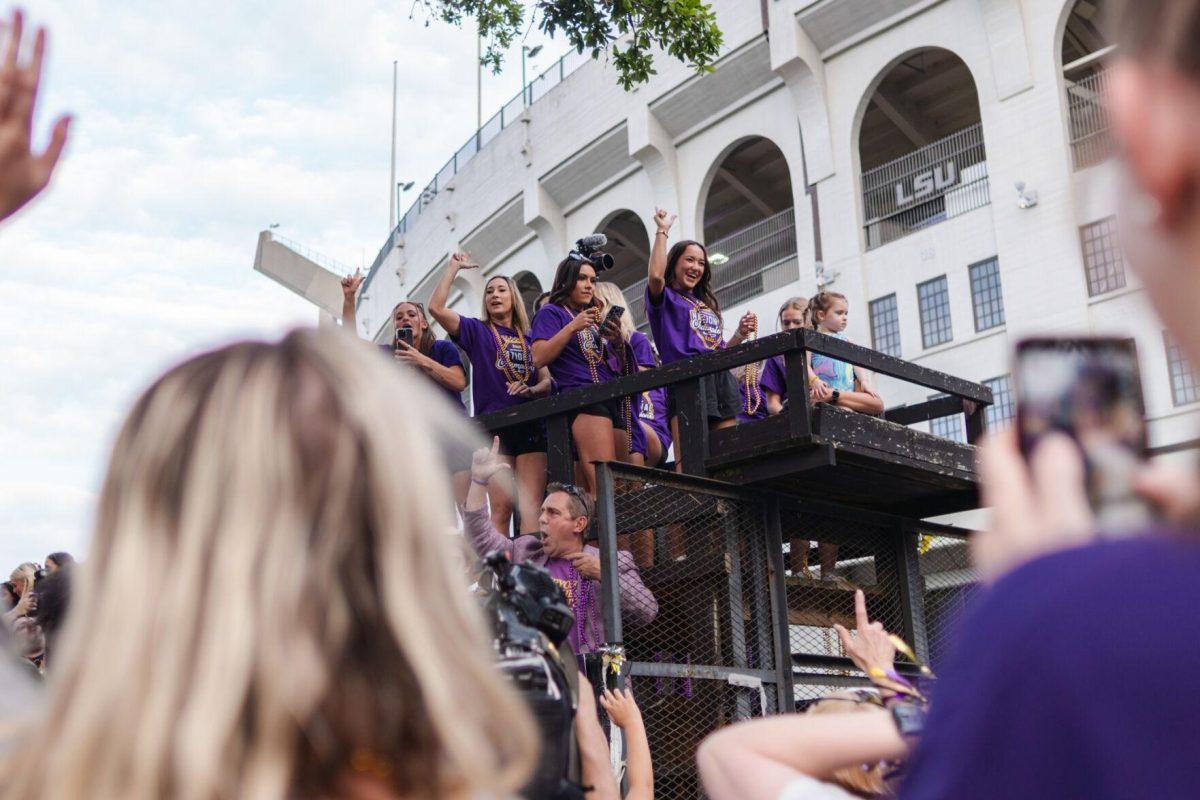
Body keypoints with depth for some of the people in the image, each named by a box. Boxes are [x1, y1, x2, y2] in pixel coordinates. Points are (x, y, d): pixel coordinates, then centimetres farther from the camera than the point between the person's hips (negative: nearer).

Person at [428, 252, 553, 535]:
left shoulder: (531, 339, 20)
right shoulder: (477, 331, 12)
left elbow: (547, 381, 12)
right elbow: (436, 307, -1)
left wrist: (531, 390, -10)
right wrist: (454, 267, 4)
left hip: (531, 426, 2)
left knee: (531, 506, -9)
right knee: (501, 506, -9)